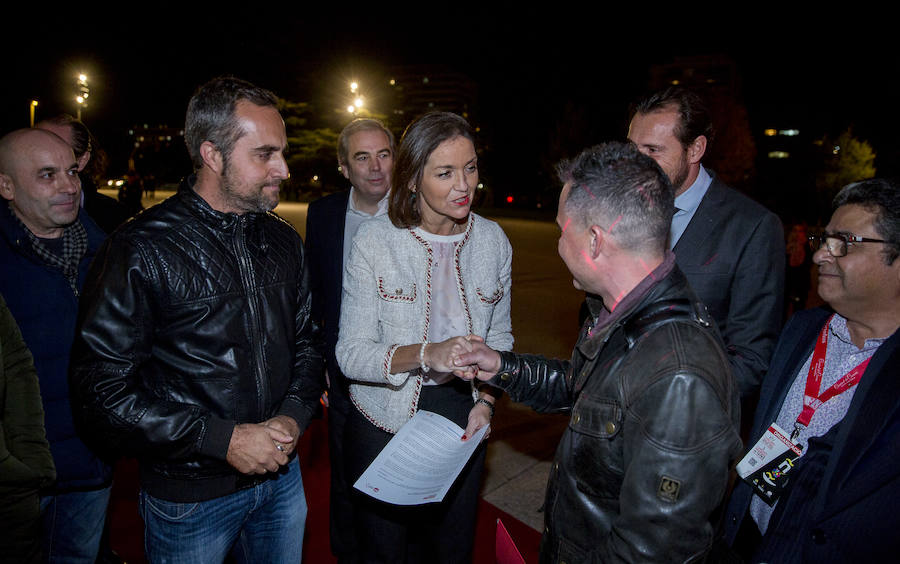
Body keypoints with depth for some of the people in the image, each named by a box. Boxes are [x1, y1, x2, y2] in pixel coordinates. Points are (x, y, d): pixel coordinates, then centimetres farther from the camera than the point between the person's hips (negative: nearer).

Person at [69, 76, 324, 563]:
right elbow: (102, 391, -17)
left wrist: (294, 415, -7)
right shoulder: (140, 250, -16)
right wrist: (223, 440, -20)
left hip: (282, 474, 5)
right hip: (190, 494, -5)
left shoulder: (283, 240, 2)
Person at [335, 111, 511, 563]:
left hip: (463, 421, 3)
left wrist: (486, 400, -6)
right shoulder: (375, 240, -14)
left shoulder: (493, 240, -4)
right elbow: (351, 354, -17)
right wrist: (426, 354, -34)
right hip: (385, 423, -2)